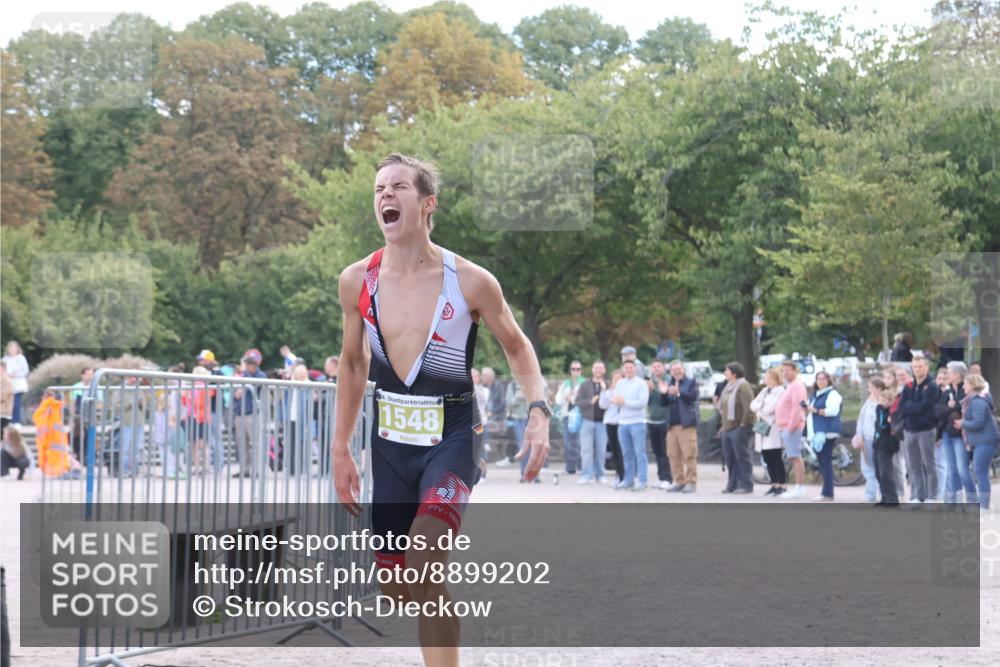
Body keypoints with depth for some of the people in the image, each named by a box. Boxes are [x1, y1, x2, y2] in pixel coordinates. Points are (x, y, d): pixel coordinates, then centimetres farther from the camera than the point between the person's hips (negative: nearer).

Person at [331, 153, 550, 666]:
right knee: (397, 590, 7)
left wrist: (538, 411, -12)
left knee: (426, 560, -28)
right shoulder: (357, 281, -2)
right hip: (389, 441, 4)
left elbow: (516, 347, 4)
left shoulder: (471, 281, -12)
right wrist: (341, 451, 12)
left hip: (452, 437, -4)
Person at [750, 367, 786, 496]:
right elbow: (753, 405, 12)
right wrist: (763, 407, -6)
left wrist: (760, 410, 1)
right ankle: (774, 485, 12)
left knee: (776, 458, -8)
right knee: (767, 459, 7)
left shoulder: (780, 390, -6)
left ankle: (782, 485, -4)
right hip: (761, 427, 8)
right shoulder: (764, 391, 20)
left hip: (773, 428, -8)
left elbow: (771, 408, -16)